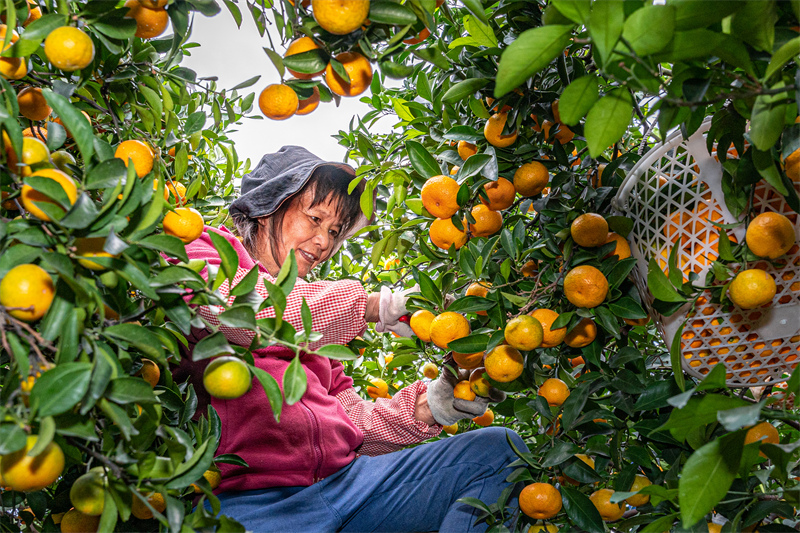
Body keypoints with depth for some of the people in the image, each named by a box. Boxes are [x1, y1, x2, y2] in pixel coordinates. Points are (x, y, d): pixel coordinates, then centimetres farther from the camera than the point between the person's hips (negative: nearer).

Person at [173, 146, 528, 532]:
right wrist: (372, 305, -15)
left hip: (345, 480, 7)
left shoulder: (313, 313, 27)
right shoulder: (199, 249, 8)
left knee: (499, 448, -5)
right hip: (249, 499, -7)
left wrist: (428, 407, 0)